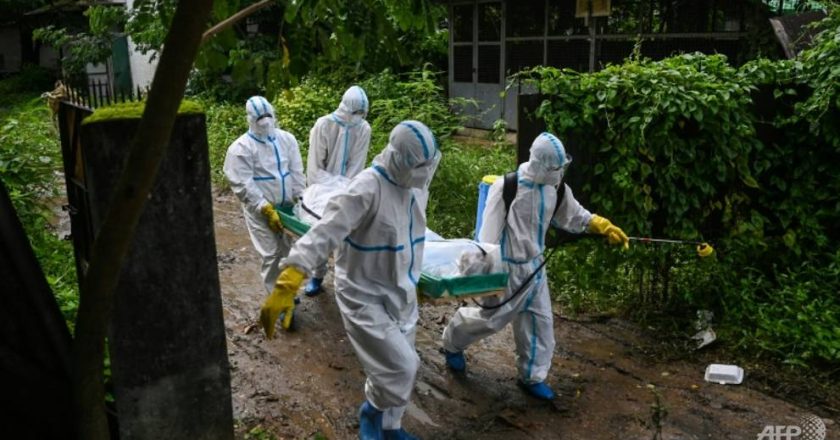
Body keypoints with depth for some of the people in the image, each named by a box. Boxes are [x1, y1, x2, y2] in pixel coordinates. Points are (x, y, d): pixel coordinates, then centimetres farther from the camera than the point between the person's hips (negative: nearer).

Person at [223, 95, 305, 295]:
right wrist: (266, 208, -22)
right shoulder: (240, 148, -13)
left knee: (288, 250, 14)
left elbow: (297, 172, 6)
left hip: (287, 206, 5)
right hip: (260, 211, -5)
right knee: (272, 254, -3)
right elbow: (243, 186, -17)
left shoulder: (286, 139, 3)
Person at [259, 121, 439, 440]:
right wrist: (288, 283, -47)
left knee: (397, 368, 18)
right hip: (365, 296, -8)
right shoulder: (367, 188, -26)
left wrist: (411, 282, 29)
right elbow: (325, 232, -36)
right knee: (400, 367, -8)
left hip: (400, 294, 8)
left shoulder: (407, 185, 0)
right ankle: (372, 412, 23)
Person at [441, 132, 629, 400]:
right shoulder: (507, 187, -24)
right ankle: (452, 344, 37)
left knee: (540, 321, 11)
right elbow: (489, 235, -21)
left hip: (535, 266, 7)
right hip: (508, 268, -7)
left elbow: (573, 216, 15)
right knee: (491, 318, 8)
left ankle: (532, 377, 28)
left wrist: (606, 228, 9)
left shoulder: (554, 187, -2)